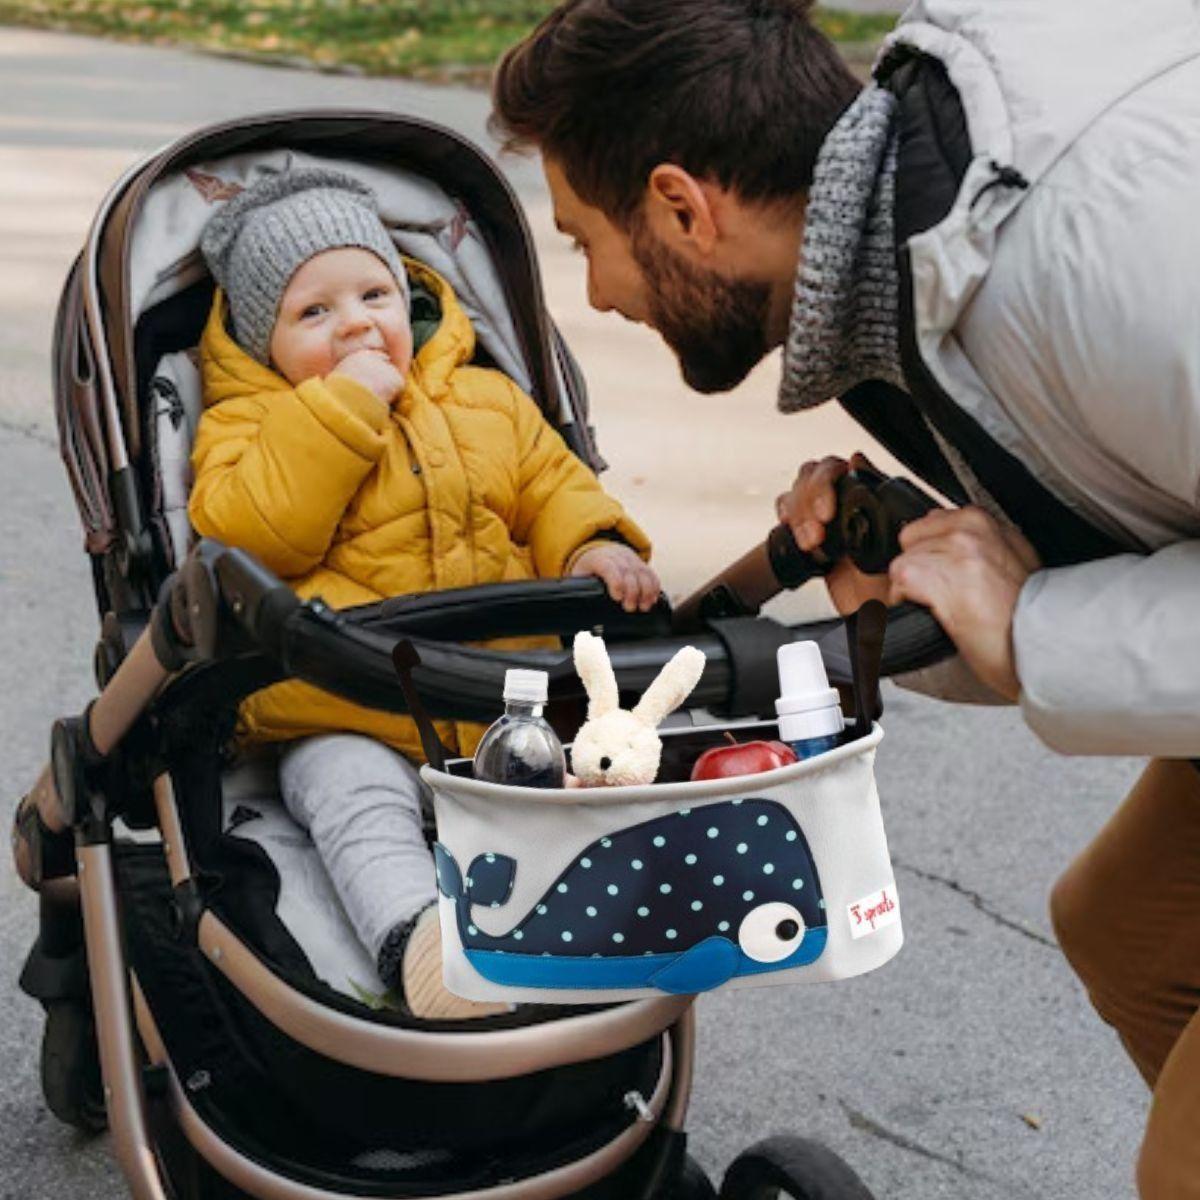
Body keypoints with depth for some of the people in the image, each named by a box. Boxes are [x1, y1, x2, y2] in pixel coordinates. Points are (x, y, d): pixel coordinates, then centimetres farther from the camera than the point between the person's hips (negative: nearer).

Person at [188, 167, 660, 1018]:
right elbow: (250, 532, -12)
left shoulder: (489, 401, 19)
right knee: (358, 797, -32)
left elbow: (554, 485, 22)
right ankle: (411, 934, -45)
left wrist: (595, 546, -2)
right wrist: (342, 406, -13)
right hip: (348, 720, -4)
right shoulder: (244, 424, 6)